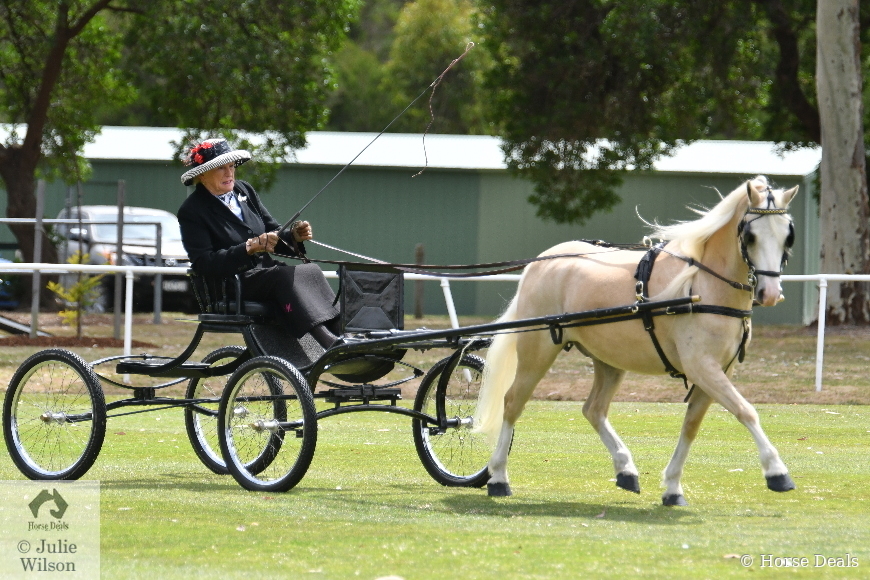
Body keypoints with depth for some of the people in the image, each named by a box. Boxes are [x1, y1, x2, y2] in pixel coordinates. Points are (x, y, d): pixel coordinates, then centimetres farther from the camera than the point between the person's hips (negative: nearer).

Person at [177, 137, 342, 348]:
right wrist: (250, 247, -24)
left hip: (267, 271, 7)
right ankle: (329, 342, -45)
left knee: (311, 272, -22)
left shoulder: (244, 191, 15)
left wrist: (295, 235, -6)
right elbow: (203, 263, -17)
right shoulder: (191, 211, -6)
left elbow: (274, 232, 17)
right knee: (287, 277, -32)